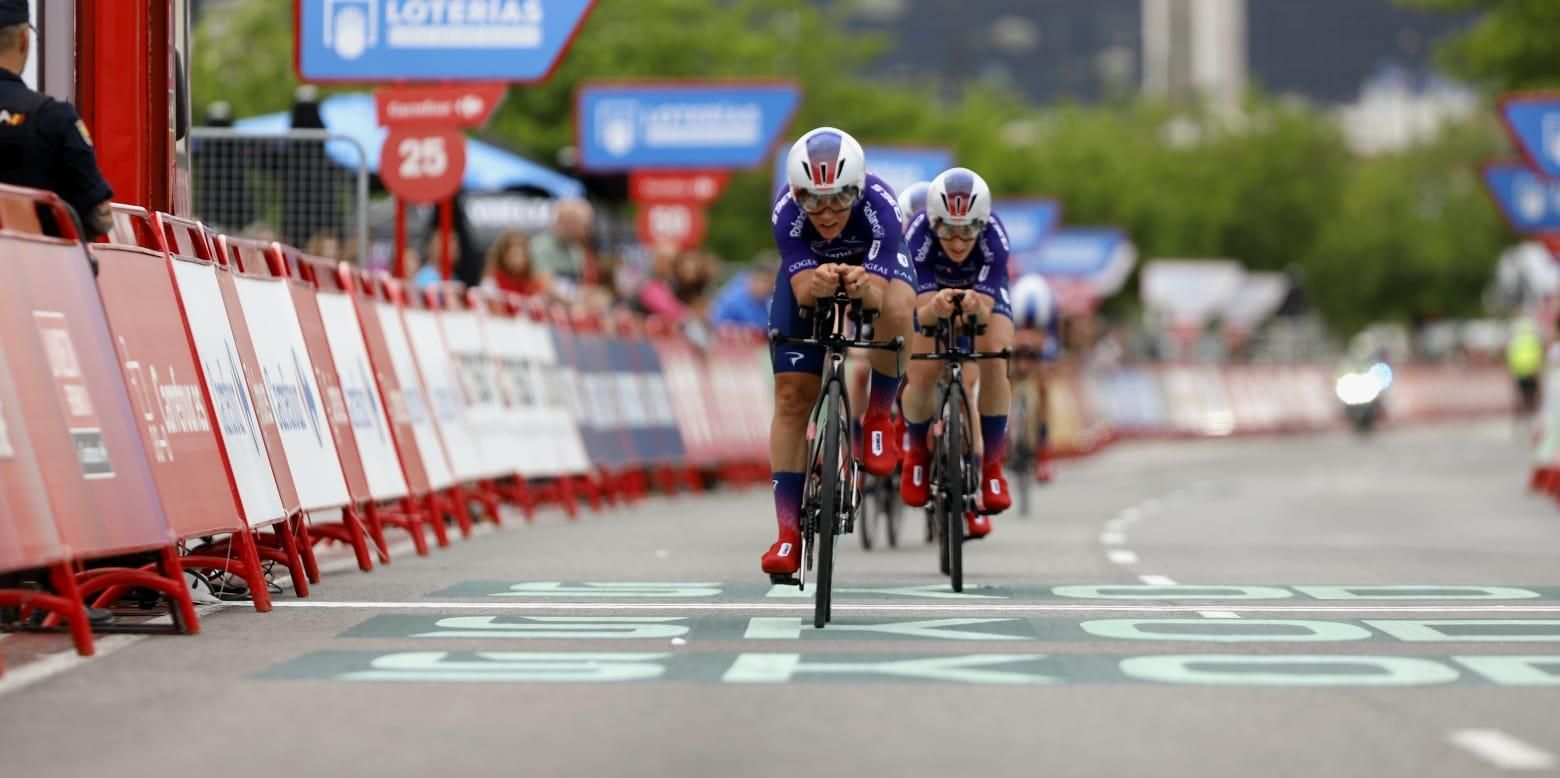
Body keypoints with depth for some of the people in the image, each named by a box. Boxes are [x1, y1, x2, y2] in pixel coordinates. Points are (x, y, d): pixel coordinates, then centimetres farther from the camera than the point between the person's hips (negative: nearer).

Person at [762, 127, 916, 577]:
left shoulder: (879, 205, -38)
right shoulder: (786, 211, -35)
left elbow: (879, 293, -43)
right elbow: (802, 287, -39)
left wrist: (863, 287, -66)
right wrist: (817, 283, -62)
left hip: (875, 267, -1)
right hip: (808, 273, 1)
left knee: (897, 312, -38)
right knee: (791, 396, -10)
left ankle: (879, 418, -11)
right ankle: (789, 532, -3)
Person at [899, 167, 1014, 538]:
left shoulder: (993, 237, -37)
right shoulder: (919, 234, -37)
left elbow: (986, 308, -42)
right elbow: (921, 310, -40)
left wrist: (975, 306, -66)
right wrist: (935, 307, -64)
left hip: (985, 294, 0)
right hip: (933, 293, 0)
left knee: (994, 363, -25)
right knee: (921, 377, -17)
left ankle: (991, 466, -10)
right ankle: (917, 451, 15)